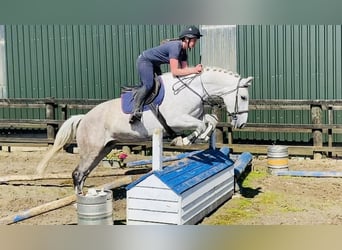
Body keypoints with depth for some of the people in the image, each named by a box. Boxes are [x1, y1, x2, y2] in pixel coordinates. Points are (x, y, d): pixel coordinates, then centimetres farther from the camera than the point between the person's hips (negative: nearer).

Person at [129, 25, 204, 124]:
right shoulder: (175, 46, -30)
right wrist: (193, 70, -35)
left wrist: (196, 68, -23)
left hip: (154, 64, 11)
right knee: (148, 85, -26)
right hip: (144, 61, -11)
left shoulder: (183, 50, -1)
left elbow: (184, 68, -5)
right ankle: (136, 111, -24)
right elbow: (175, 71, -34)